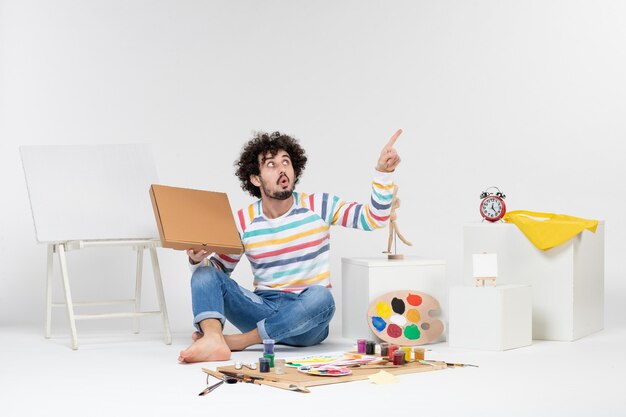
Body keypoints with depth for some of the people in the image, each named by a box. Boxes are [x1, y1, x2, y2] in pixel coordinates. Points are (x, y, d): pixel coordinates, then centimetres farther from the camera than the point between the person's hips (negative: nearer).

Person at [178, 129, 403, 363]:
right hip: (264, 307, 2)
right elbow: (219, 269, 11)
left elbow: (374, 218, -5)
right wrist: (198, 260, -12)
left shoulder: (318, 205, 1)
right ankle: (213, 339, -44)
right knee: (204, 273, -15)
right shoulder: (243, 221, 4)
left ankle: (238, 341, -29)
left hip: (307, 321, -2)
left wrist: (383, 172, -19)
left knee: (321, 297, -37)